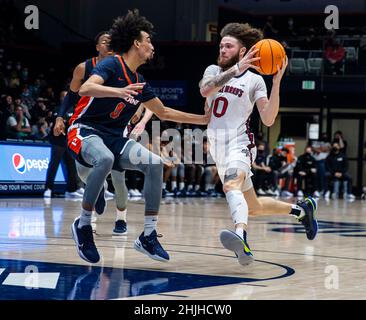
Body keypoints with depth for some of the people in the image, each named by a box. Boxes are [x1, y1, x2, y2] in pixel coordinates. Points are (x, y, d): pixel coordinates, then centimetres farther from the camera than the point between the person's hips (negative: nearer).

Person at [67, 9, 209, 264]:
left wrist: (204, 119, 22)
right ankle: (83, 225, -21)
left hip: (113, 137, 7)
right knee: (105, 159, -39)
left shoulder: (139, 82, 13)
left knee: (154, 163, -14)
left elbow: (164, 112, 24)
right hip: (85, 131, -7)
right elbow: (85, 89, -28)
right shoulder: (112, 65, -10)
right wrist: (120, 92, -44)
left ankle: (148, 236, -9)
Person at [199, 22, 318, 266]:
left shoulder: (254, 80, -1)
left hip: (239, 145, -6)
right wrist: (236, 69, -26)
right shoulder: (214, 71, 9)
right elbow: (205, 90, -16)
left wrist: (277, 82, -19)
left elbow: (268, 120, -11)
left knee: (231, 185, -38)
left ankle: (241, 239, -61)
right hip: (218, 149, 6)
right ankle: (301, 209, 35)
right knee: (253, 208, 15)